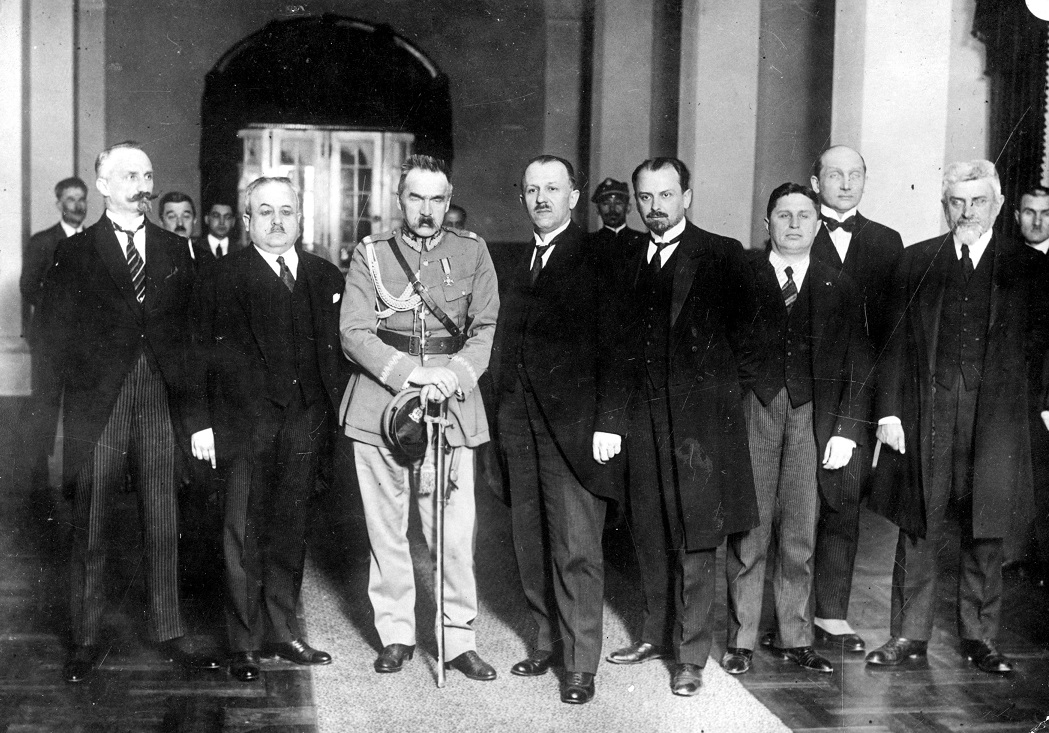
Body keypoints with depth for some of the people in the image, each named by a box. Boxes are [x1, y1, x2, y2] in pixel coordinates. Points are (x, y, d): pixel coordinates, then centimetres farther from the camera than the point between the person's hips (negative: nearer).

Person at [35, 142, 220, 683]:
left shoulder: (175, 251, 12)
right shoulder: (75, 252, 5)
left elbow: (190, 327, 10)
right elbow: (54, 327, 3)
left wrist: (185, 390, 1)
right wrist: (82, 380, -4)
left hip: (161, 400, 2)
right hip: (97, 404, -2)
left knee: (163, 525, 6)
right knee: (89, 527, 3)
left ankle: (169, 633, 15)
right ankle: (85, 641, 12)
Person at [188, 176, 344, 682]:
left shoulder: (326, 278, 12)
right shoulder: (222, 279, 1)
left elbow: (336, 350, 12)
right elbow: (205, 354, -2)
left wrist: (338, 412, 2)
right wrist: (202, 422, -7)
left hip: (305, 425, 4)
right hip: (246, 424, -3)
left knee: (289, 530, 11)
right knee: (244, 533, 1)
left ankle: (282, 632, 22)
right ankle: (244, 644, 10)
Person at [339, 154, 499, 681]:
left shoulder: (472, 251, 7)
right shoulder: (370, 253, 6)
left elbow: (486, 329, 4)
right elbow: (354, 332, -3)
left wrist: (453, 375, -14)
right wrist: (410, 374, -15)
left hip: (453, 406, 0)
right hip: (379, 405, 0)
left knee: (455, 530, -3)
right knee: (386, 529, 6)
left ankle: (459, 638, 9)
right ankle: (395, 634, 19)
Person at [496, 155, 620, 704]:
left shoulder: (596, 260, -5)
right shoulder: (519, 263, 16)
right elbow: (508, 343, 14)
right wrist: (506, 414, 6)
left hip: (572, 423, -6)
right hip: (520, 426, 7)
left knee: (576, 547, -4)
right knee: (530, 542, 13)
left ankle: (581, 664, 4)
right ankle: (549, 640, 27)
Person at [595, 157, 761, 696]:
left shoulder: (721, 257, 1)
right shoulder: (626, 265, 13)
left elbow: (749, 331, 3)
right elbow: (615, 349, 9)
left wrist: (732, 390, 1)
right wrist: (607, 421, 2)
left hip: (701, 417, -4)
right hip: (642, 420, 4)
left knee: (695, 539, -2)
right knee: (650, 536, 11)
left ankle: (691, 656, 6)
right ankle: (656, 635, 26)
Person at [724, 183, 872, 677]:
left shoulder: (839, 289, 12)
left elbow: (858, 366, 9)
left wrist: (848, 430, 0)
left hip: (812, 418, 2)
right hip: (751, 413, -1)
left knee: (800, 537, 4)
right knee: (748, 533, 0)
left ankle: (796, 639, 16)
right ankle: (741, 640, 10)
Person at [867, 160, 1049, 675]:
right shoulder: (915, 261, 7)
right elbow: (896, 342, 4)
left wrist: (998, 361, -2)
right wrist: (889, 410, -3)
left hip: (994, 418, 0)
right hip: (923, 417, 0)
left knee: (985, 532, 7)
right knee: (919, 530, 4)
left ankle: (979, 638, 19)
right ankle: (910, 636, 14)